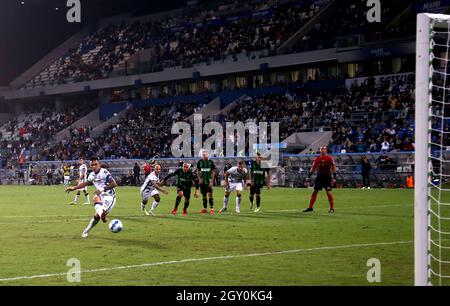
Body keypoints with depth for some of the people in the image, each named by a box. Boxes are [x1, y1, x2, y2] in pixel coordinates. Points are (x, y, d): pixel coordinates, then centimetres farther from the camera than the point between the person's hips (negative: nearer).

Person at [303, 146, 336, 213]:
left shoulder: (329, 158, -4)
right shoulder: (317, 159, 8)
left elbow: (333, 168, -4)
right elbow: (313, 168, 13)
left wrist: (334, 178, -10)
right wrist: (309, 176, 7)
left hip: (327, 177, -4)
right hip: (319, 177, 4)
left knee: (328, 192, -7)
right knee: (315, 191, 5)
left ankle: (332, 208, 2)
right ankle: (310, 207, 11)